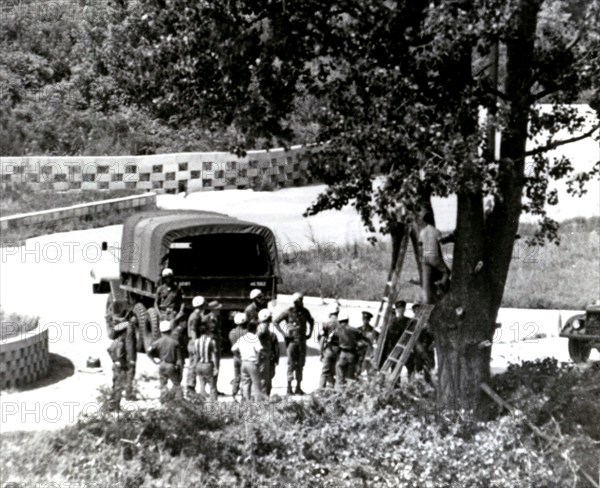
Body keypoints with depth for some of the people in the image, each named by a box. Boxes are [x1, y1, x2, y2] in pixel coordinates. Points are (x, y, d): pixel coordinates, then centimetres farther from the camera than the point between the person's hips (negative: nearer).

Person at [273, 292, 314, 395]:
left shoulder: (305, 312, 7)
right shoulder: (288, 312, -6)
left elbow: (311, 321, 26)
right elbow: (275, 322, -2)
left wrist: (309, 333, 14)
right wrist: (283, 333, -8)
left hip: (302, 341, 4)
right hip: (292, 340, -4)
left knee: (300, 364, 6)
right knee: (291, 364, -4)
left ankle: (298, 387, 11)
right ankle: (289, 387, 0)